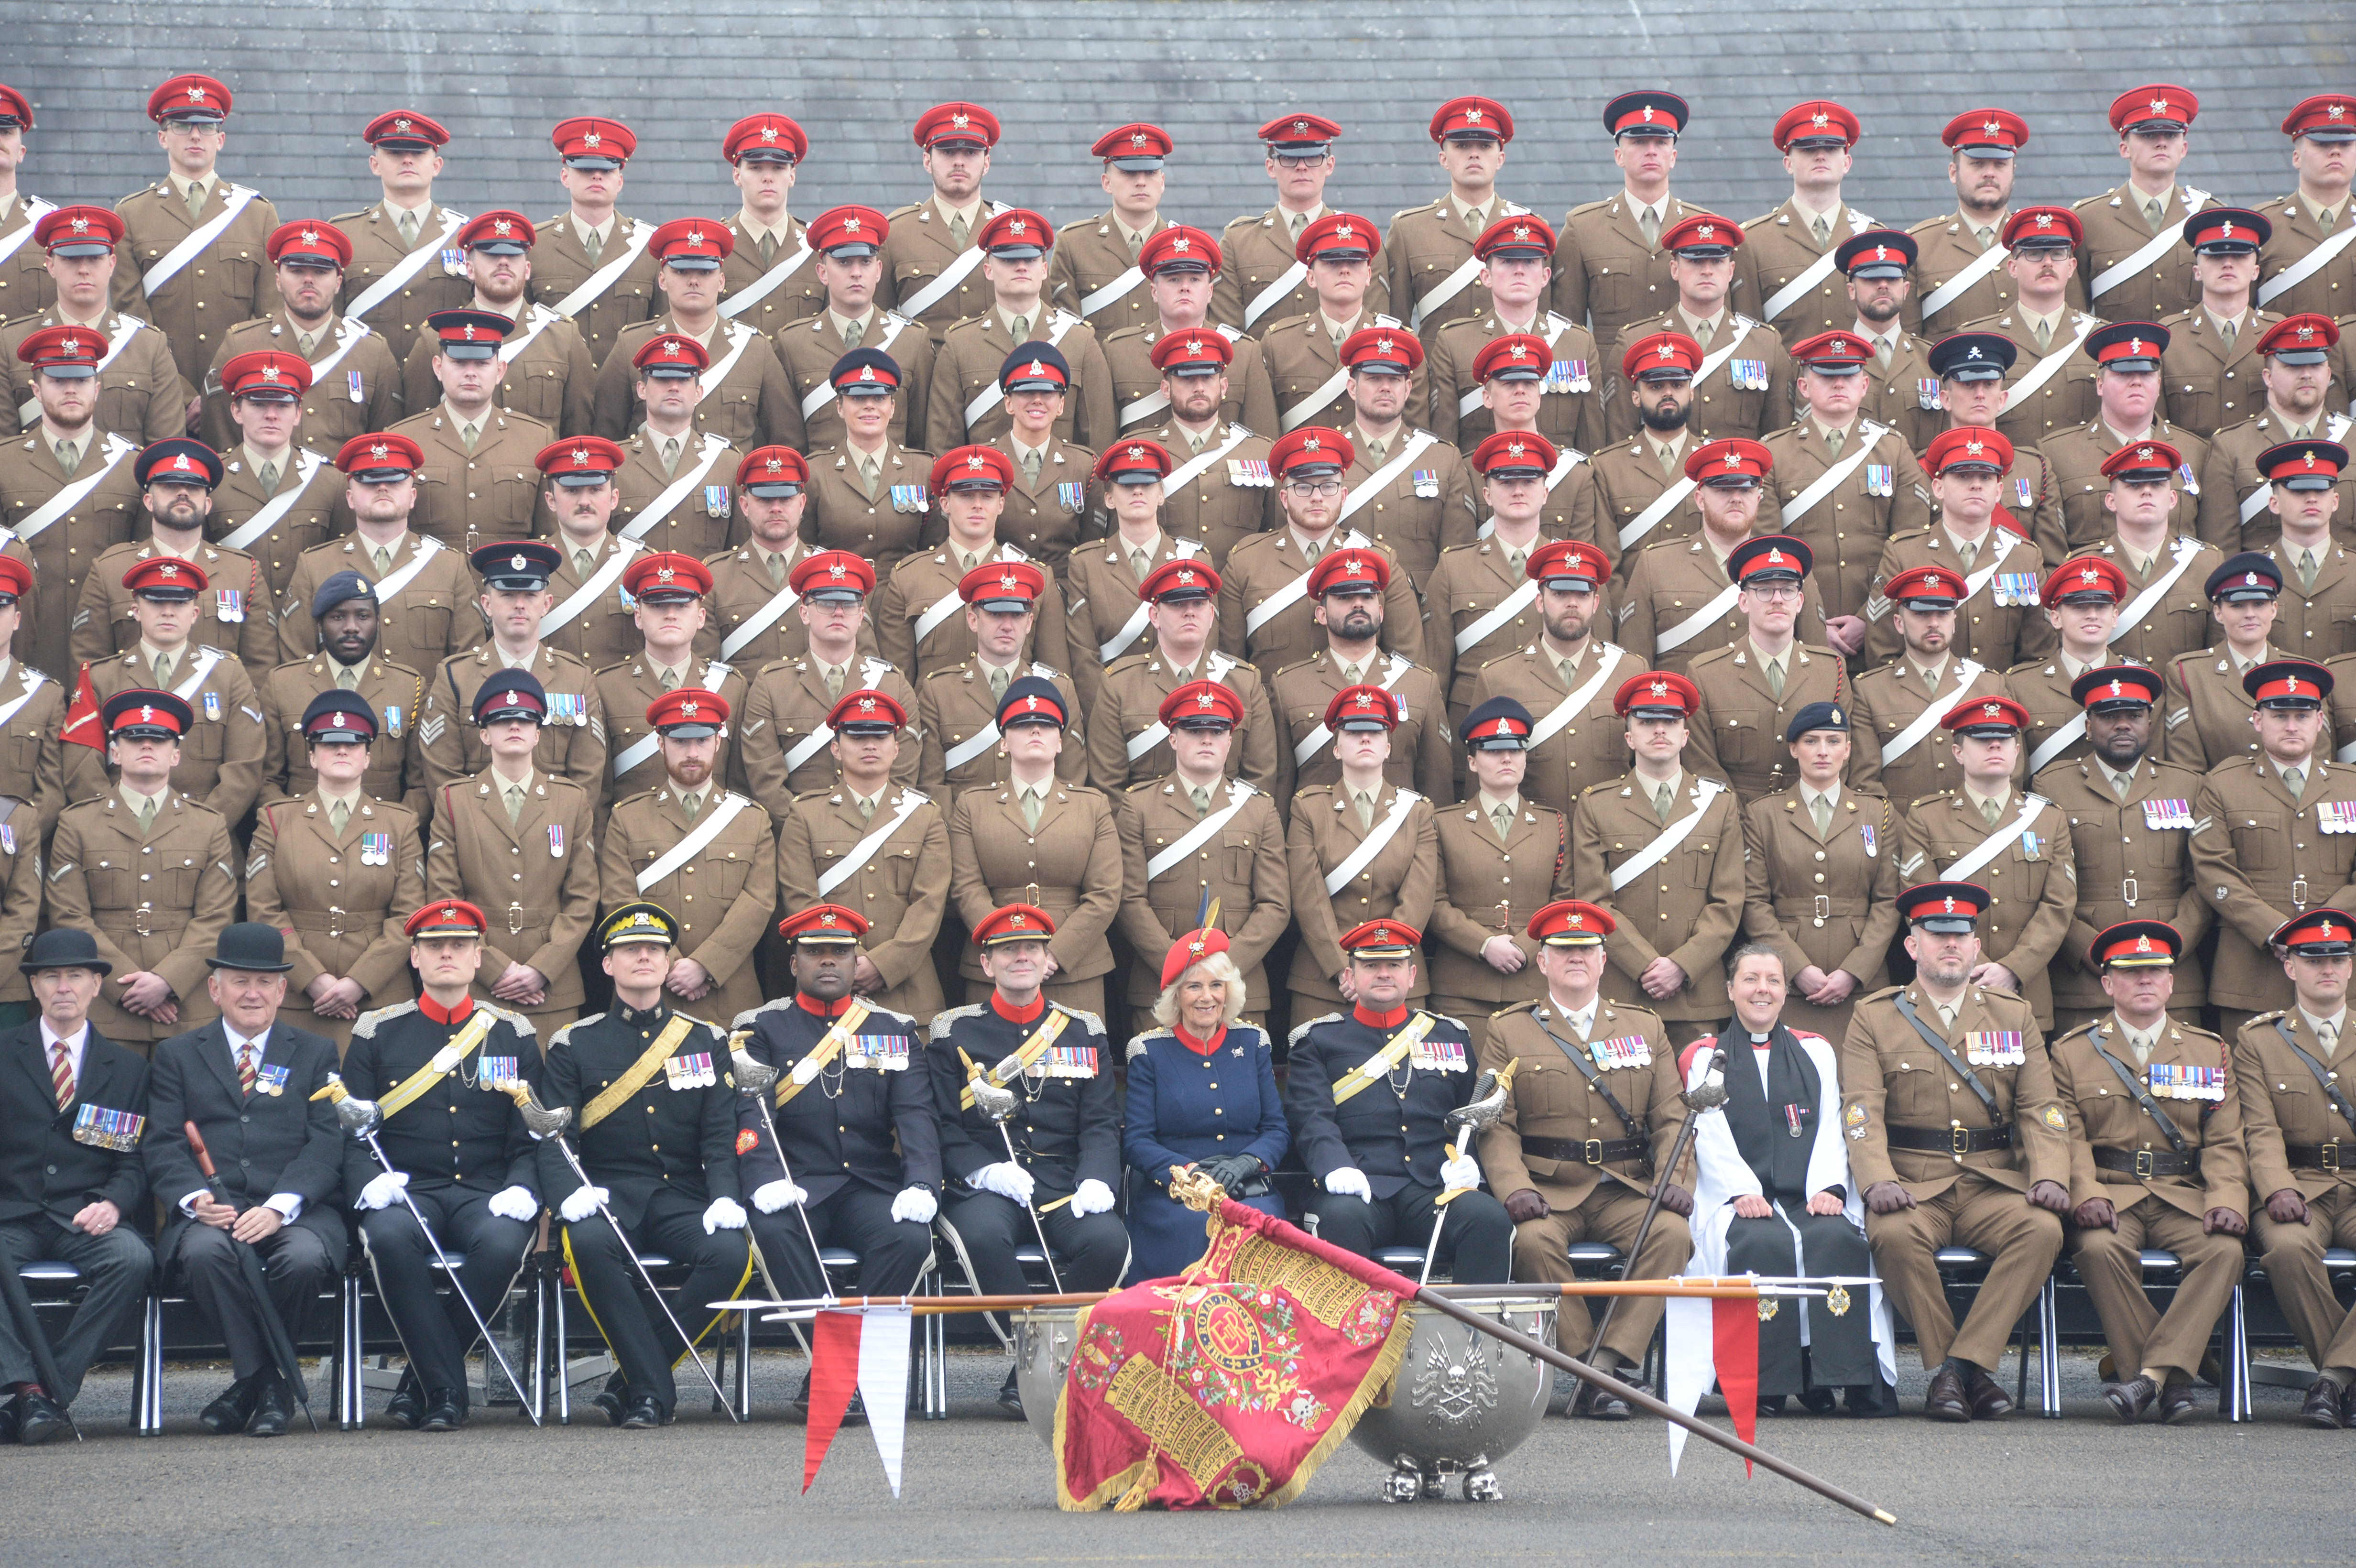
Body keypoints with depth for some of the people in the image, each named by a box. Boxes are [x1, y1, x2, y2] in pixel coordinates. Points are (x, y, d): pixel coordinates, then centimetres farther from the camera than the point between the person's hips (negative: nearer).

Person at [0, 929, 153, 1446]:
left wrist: (113, 1203, -12)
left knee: (133, 1258, -31)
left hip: (85, 1220, 1)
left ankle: (52, 1387, -27)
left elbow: (135, 1160, 11)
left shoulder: (127, 1067, 17)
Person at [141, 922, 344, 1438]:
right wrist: (194, 1199, -15)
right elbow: (163, 1145, 7)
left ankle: (253, 1382, -11)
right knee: (204, 1251, -35)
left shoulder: (315, 1055, 16)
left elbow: (327, 1144, 3)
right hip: (212, 1210, 0)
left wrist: (280, 1207, -15)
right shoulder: (177, 1056, 18)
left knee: (306, 1258, -35)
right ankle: (266, 1381, -19)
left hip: (295, 1211, 0)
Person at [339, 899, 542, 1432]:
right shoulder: (377, 1033, 11)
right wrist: (371, 1182, -14)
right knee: (391, 1237, -37)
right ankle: (446, 1390, -27)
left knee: (503, 1243, -35)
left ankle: (422, 1378, -17)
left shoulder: (513, 1036, 13)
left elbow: (533, 1137, 10)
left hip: (486, 1193, 0)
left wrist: (520, 1190, -11)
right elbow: (352, 1133, 7)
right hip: (407, 1191, 0)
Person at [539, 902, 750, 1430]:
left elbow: (722, 1136, 6)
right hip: (608, 1194, -1)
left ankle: (632, 1384, -16)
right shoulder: (574, 1044, 8)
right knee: (589, 1243, -37)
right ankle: (655, 1389, -27)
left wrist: (725, 1198, -14)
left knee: (732, 1254, -30)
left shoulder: (706, 1041, 13)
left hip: (683, 1197, 2)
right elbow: (553, 1138, -1)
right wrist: (570, 1193, -22)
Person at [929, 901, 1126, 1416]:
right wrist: (985, 1171, -17)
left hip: (1064, 1188, 2)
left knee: (1108, 1240, -30)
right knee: (985, 1235, -37)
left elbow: (1102, 1123, 9)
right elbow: (943, 1127, 3)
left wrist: (1096, 1181, -11)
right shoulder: (954, 1032, 8)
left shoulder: (1084, 1031, 15)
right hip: (986, 1187, -2)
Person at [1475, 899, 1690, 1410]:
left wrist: (1674, 1178, -8)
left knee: (1673, 1232, -30)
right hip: (1548, 1192, -2)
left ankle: (1607, 1363, -30)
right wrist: (1515, 1187, -16)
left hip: (1626, 1192, 2)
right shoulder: (1509, 1032, 11)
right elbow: (1497, 1124, 2)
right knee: (1534, 1239, -35)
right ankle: (1586, 1365, -25)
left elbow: (1672, 1118, 12)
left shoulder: (1646, 1028, 18)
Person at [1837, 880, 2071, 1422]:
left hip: (1994, 1186, 2)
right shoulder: (1874, 1018, 8)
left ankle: (1961, 1364, -27)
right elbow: (1862, 1111, -3)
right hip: (1913, 1185, -2)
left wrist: (2049, 1177, -12)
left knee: (2043, 1229, -29)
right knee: (1894, 1235, -35)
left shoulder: (2014, 1017, 15)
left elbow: (2041, 1109, 8)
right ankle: (1945, 1369, -20)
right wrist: (1877, 1181, -23)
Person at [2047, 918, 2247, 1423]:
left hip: (2185, 1194, 2)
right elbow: (2069, 1136, 2)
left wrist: (2226, 1200, -11)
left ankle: (2150, 1375, -34)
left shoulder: (2210, 1051, 16)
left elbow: (2225, 1141, 9)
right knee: (2099, 1248, -35)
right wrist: (2087, 1193, -18)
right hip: (2110, 1194, -2)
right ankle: (2173, 1381, -27)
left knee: (2224, 1250, -30)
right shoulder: (2073, 1051, 11)